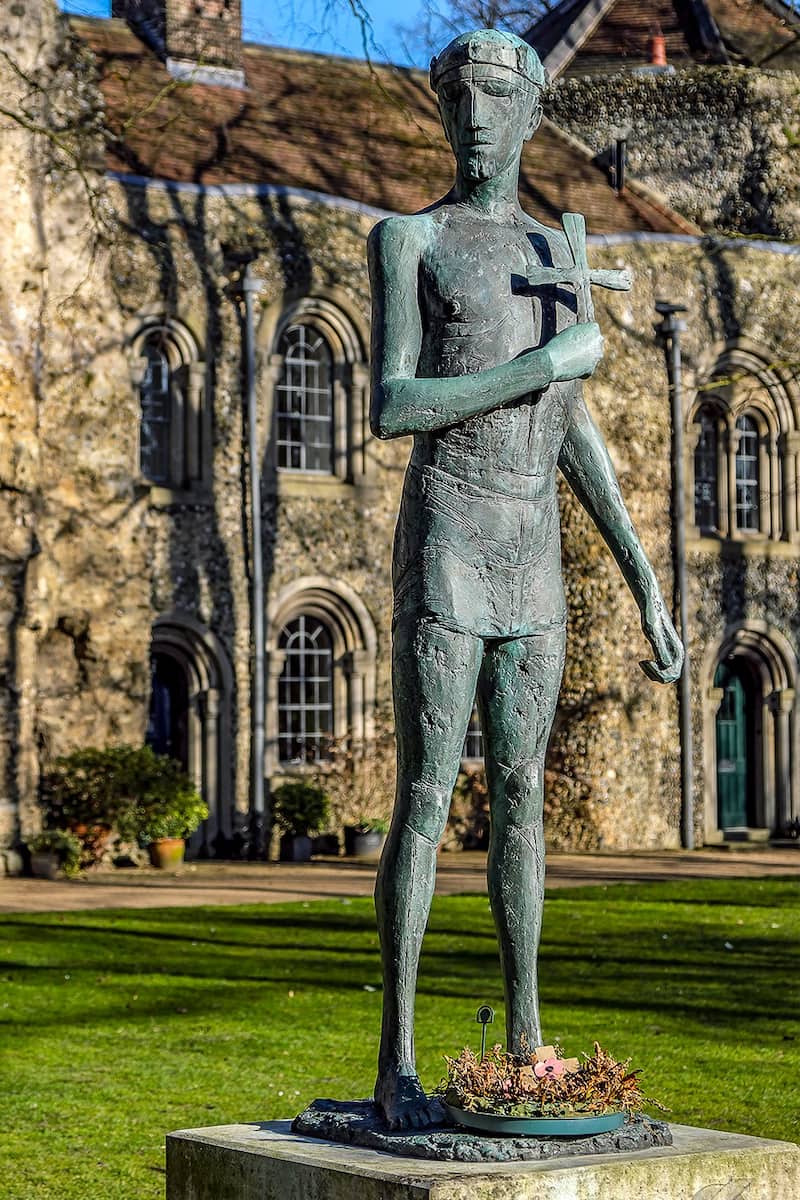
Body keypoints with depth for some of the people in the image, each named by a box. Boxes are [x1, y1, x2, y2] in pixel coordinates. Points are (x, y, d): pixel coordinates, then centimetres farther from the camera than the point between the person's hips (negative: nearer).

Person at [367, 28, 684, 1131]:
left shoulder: (555, 253, 16)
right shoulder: (407, 239, -1)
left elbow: (579, 440, 15)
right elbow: (390, 409, -14)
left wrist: (647, 587, 10)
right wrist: (541, 366, -14)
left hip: (536, 552, 6)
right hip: (447, 537, -6)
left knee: (523, 791, 7)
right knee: (427, 796, -8)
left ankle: (525, 1047, 15)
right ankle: (397, 1066, -4)